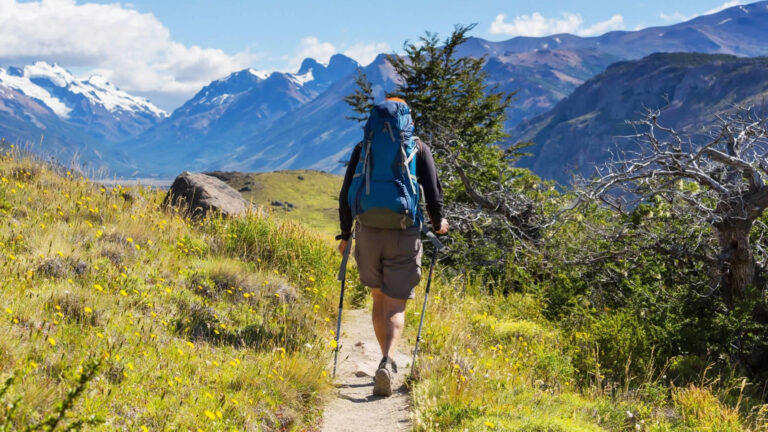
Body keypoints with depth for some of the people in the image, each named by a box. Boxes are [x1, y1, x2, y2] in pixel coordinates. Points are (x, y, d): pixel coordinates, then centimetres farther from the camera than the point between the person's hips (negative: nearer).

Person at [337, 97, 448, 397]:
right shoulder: (419, 148, 5)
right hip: (405, 234, -2)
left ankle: (387, 361, 25)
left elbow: (346, 195, 6)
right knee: (395, 306, 0)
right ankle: (387, 362, -23)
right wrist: (438, 223, 19)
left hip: (368, 231, 2)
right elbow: (433, 194, 0)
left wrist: (345, 233, 17)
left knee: (379, 299, 19)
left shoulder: (363, 147, 9)